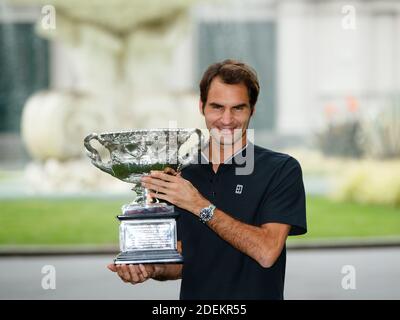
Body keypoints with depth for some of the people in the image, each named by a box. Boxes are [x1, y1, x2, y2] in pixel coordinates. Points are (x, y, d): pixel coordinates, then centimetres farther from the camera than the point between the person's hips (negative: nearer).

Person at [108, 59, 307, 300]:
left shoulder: (282, 169, -7)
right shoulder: (183, 174, 7)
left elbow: (267, 252, -16)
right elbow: (184, 259, 12)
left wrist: (201, 207, -18)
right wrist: (153, 269, -7)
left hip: (255, 294, -3)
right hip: (193, 296, 3)